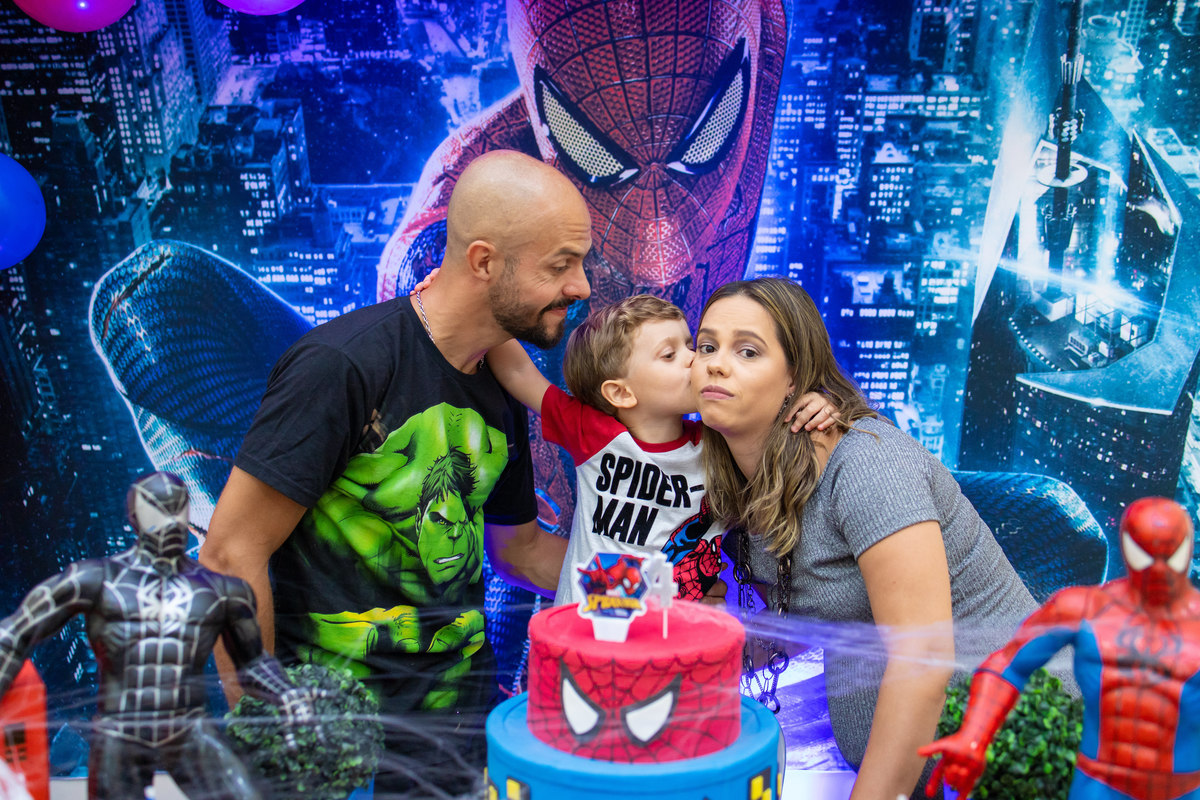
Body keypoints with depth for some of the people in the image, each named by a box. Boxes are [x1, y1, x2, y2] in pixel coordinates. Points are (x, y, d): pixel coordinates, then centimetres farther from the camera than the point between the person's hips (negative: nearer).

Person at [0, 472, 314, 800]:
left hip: (192, 735, 1)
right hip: (119, 739, -1)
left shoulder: (221, 590, 6)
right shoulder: (97, 580, -1)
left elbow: (252, 663, 17)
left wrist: (286, 695, 0)